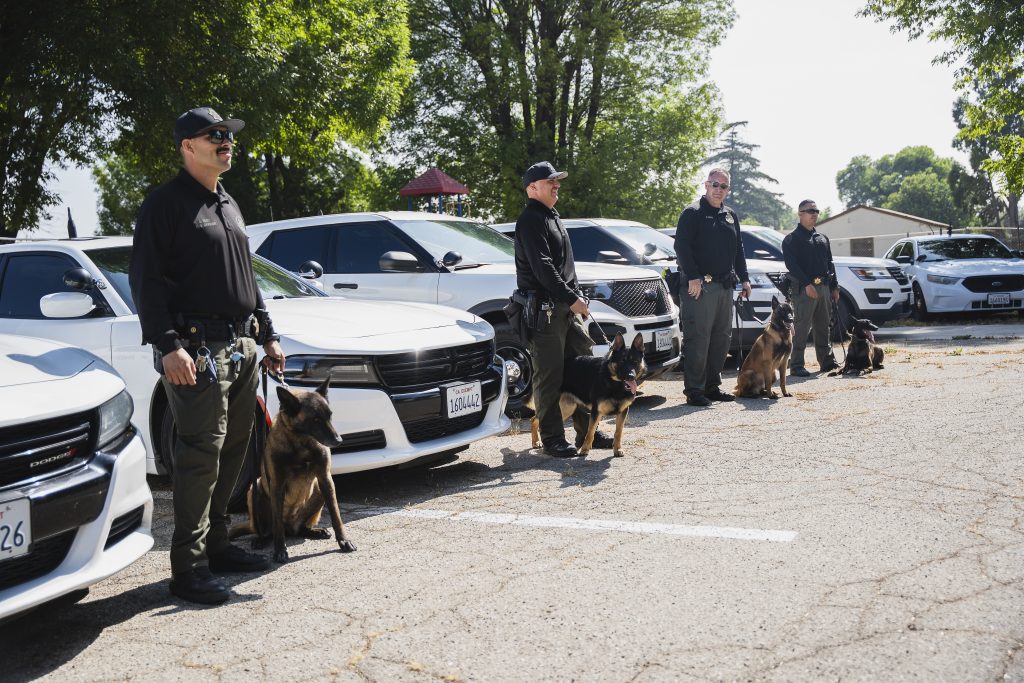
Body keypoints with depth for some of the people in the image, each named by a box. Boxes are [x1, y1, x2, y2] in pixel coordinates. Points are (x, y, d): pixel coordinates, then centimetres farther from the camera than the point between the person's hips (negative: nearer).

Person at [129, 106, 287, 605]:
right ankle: (188, 567, -2)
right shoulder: (165, 203, -5)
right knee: (200, 455, -9)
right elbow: (145, 280, -12)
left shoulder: (227, 204, 21)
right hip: (197, 349, -8)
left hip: (241, 347, 8)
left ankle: (215, 543, 23)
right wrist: (168, 345, -21)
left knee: (232, 451, 11)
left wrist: (267, 335, 22)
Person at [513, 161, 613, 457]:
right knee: (549, 375, -6)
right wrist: (572, 298, -19)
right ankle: (552, 439, 1)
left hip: (565, 308, 10)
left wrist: (576, 297, 15)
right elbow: (542, 267, -19)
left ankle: (587, 431, 19)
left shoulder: (552, 218, 21)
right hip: (543, 308, -10)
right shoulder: (531, 220, -9)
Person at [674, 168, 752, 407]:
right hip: (700, 286, -8)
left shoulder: (731, 216, 20)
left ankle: (712, 385, 19)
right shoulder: (693, 213, -3)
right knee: (698, 339, -8)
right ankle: (694, 390, -5)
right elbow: (682, 246, -12)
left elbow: (738, 249, 26)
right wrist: (692, 277, -19)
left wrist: (744, 278, 17)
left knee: (722, 338, 10)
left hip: (725, 286, 8)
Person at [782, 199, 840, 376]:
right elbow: (791, 264, -13)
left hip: (824, 287, 7)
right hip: (804, 288, -7)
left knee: (823, 327, 13)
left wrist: (834, 287, 15)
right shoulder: (792, 239, -3)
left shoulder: (822, 238, 20)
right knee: (801, 327, -9)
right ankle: (796, 365, -7)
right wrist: (807, 284, -22)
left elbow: (830, 264, 22)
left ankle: (827, 361, 21)